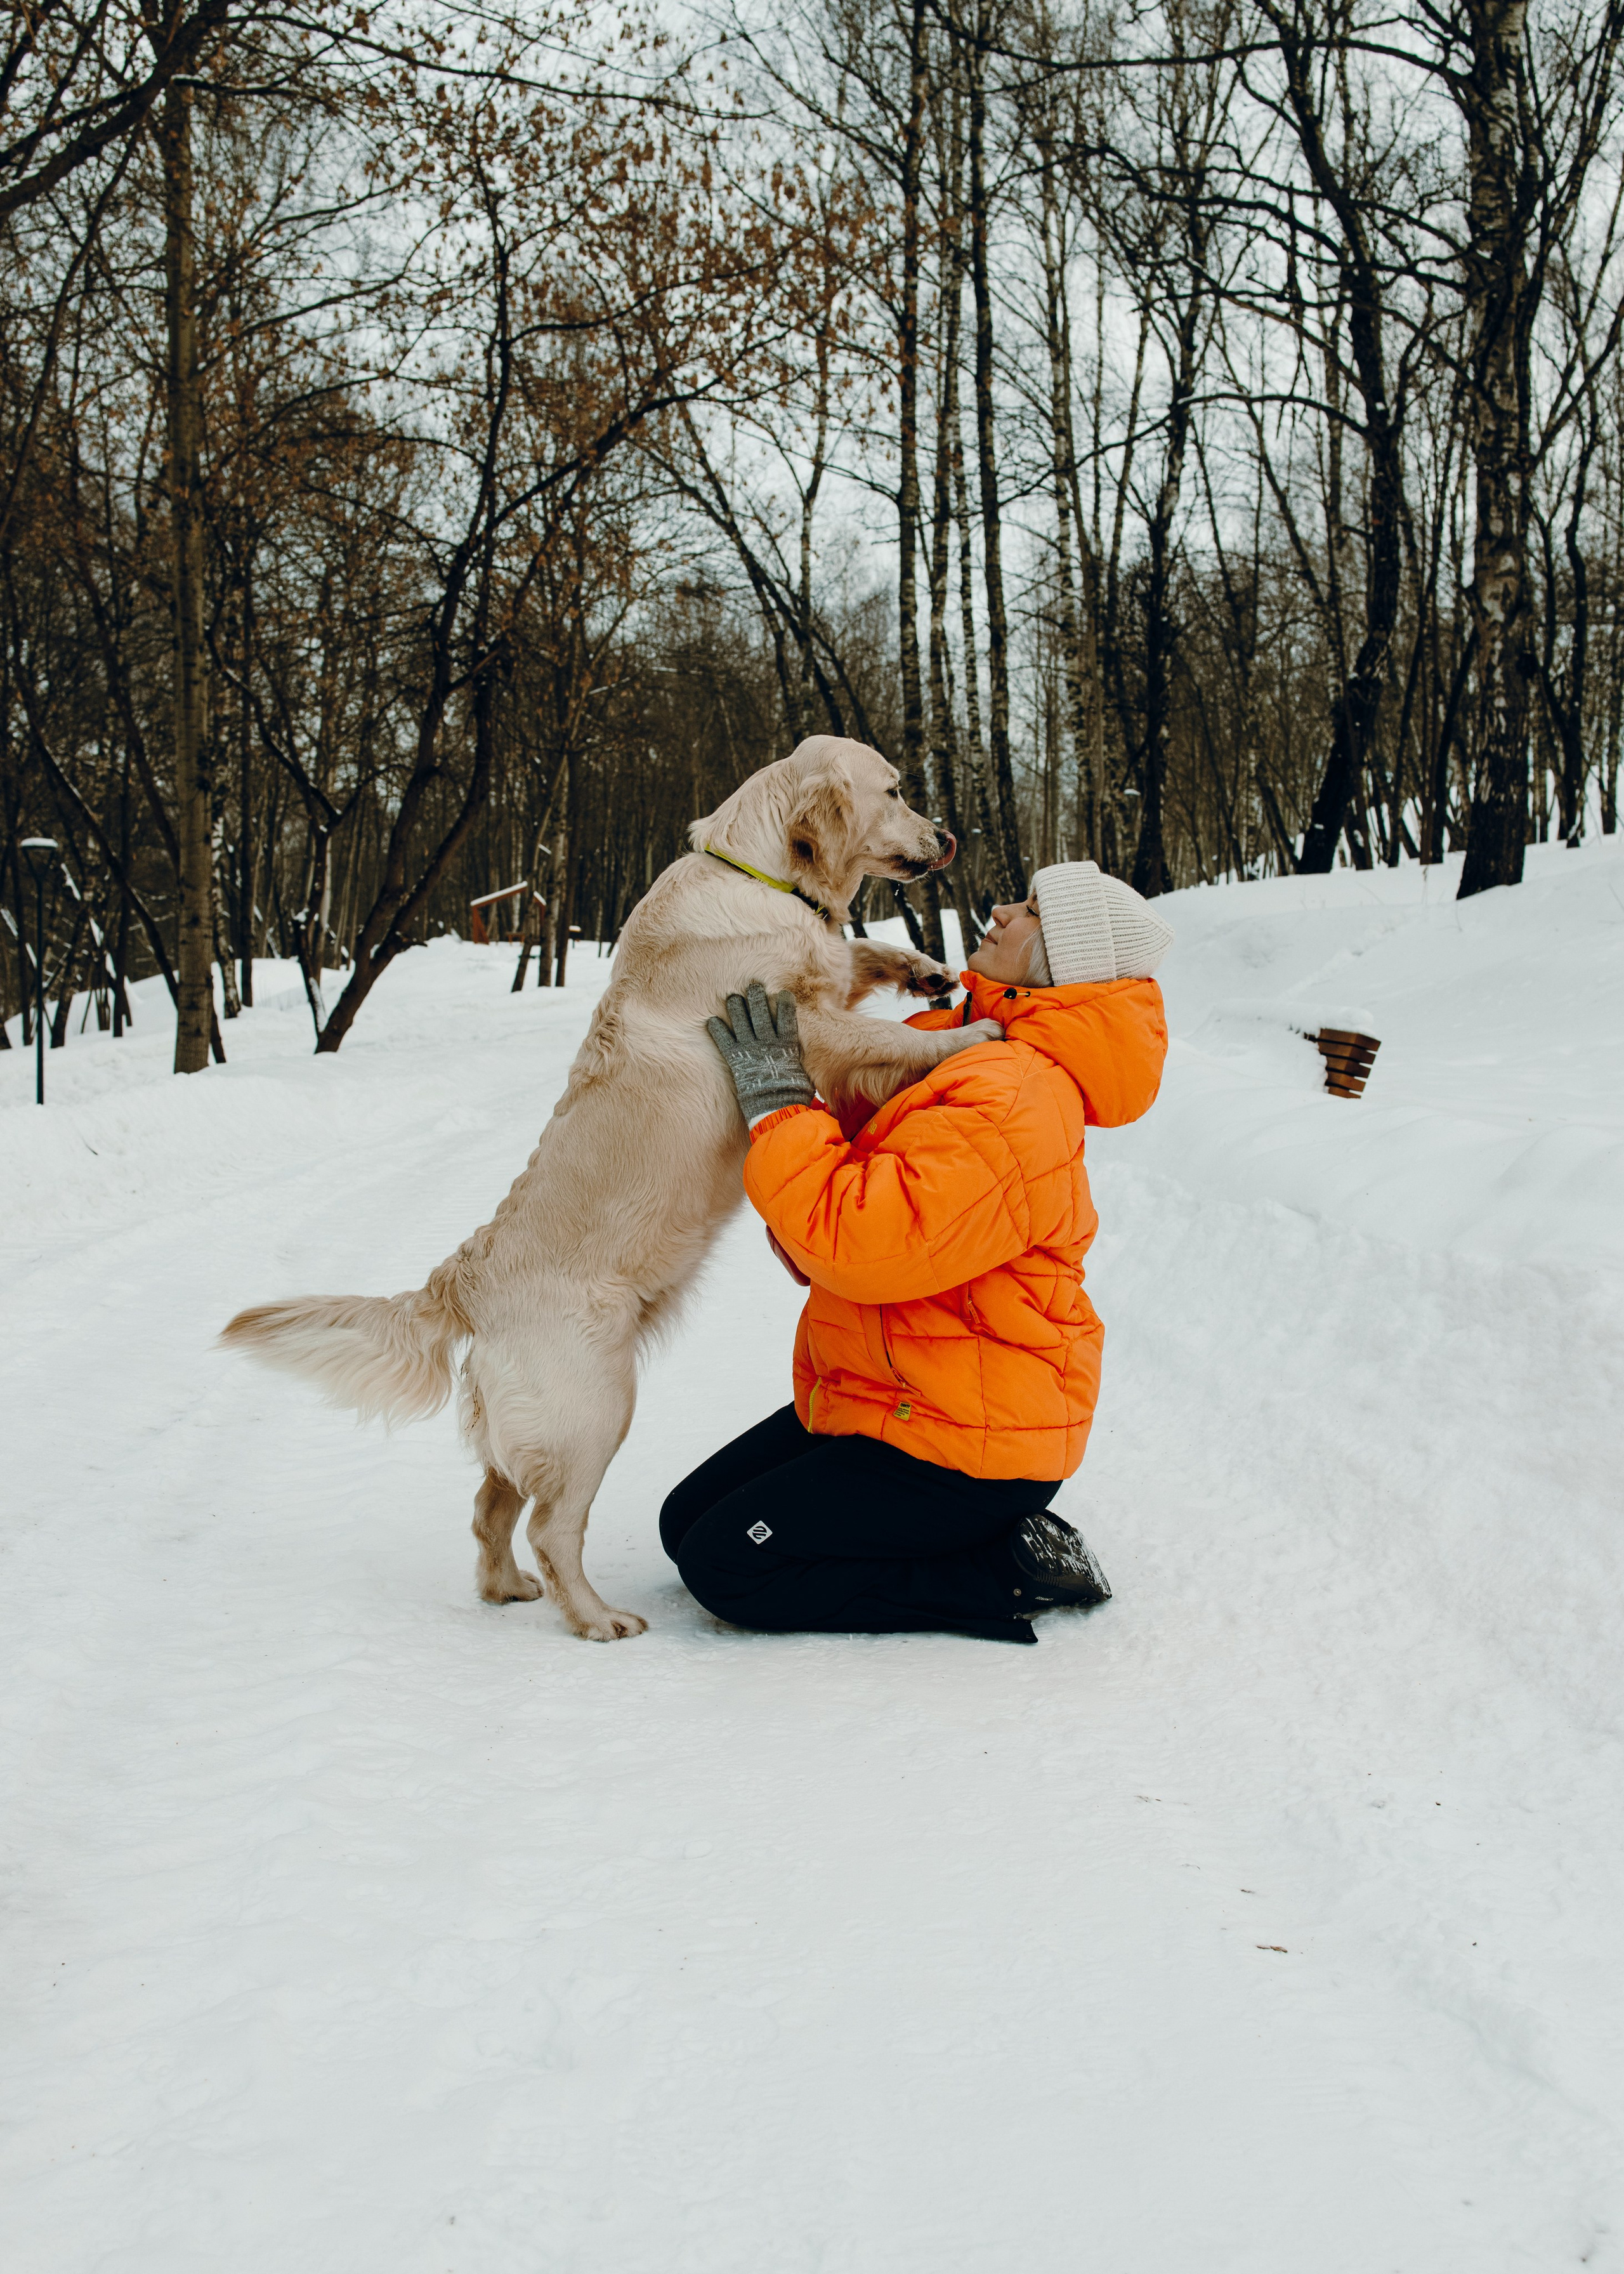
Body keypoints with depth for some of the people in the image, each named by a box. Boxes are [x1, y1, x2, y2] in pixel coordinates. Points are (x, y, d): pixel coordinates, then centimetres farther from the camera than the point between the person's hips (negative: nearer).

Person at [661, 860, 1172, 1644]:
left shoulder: (1010, 1102, -25)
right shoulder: (963, 1048, 7)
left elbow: (860, 1243, -31)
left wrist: (778, 1100, -22)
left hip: (963, 1447, -10)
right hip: (877, 1403, 10)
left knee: (724, 1567, -11)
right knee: (686, 1522, 11)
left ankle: (1011, 1574, -4)